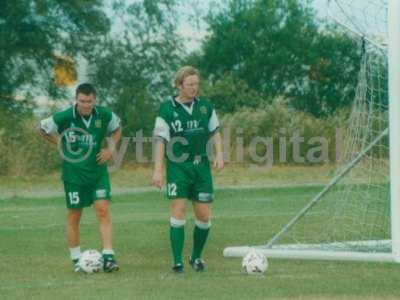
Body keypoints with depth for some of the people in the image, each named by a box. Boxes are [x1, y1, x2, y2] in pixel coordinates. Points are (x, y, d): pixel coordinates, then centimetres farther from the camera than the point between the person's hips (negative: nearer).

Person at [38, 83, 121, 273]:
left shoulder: (104, 115, -7)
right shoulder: (64, 118, -14)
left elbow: (117, 128, 15)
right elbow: (42, 129, 3)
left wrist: (111, 148, 1)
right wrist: (61, 145, 1)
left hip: (98, 171, 1)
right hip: (73, 173, -1)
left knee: (103, 210, -10)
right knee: (73, 216, 4)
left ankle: (108, 257, -11)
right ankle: (76, 260, 17)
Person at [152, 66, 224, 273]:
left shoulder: (205, 106, 6)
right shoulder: (167, 109, -6)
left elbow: (215, 132, 16)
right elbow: (161, 140, -7)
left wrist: (219, 154, 0)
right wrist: (158, 170, -12)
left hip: (201, 165, 4)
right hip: (178, 165, -4)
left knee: (204, 215, 3)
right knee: (179, 209, -12)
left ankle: (196, 257, 23)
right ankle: (177, 261, -7)